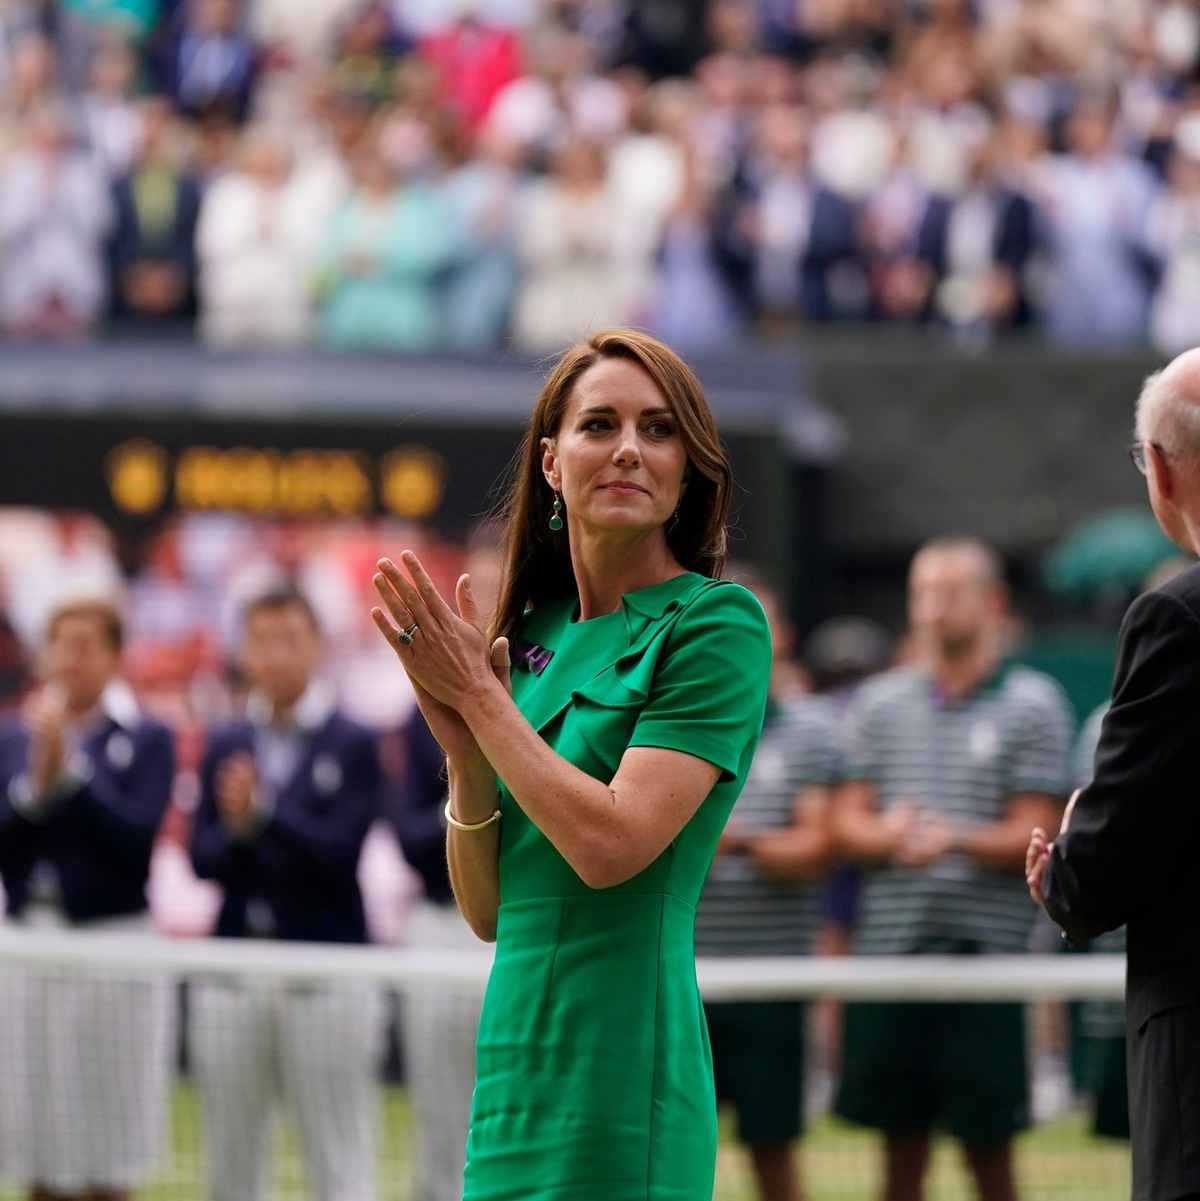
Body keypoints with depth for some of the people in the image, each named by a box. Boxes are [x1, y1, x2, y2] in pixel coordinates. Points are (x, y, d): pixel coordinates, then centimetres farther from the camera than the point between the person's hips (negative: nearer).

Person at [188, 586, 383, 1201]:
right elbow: (202, 860, 4)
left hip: (325, 974, -4)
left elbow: (340, 853, -11)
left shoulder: (353, 745, -1)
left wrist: (263, 813, -22)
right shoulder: (225, 746, 11)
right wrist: (235, 829, -17)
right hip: (232, 974, 4)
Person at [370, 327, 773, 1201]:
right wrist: (466, 749, -3)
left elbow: (610, 845, -17)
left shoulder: (719, 624, -6)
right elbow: (487, 910, 12)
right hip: (517, 1076, 6)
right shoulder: (532, 633, 12)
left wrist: (478, 697, -8)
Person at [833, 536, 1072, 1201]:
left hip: (985, 952, -3)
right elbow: (848, 819, 10)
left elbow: (1032, 835, -3)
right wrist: (886, 835, -13)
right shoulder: (879, 702, 13)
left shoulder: (1033, 703, 3)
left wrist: (958, 840, -21)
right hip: (888, 947, 3)